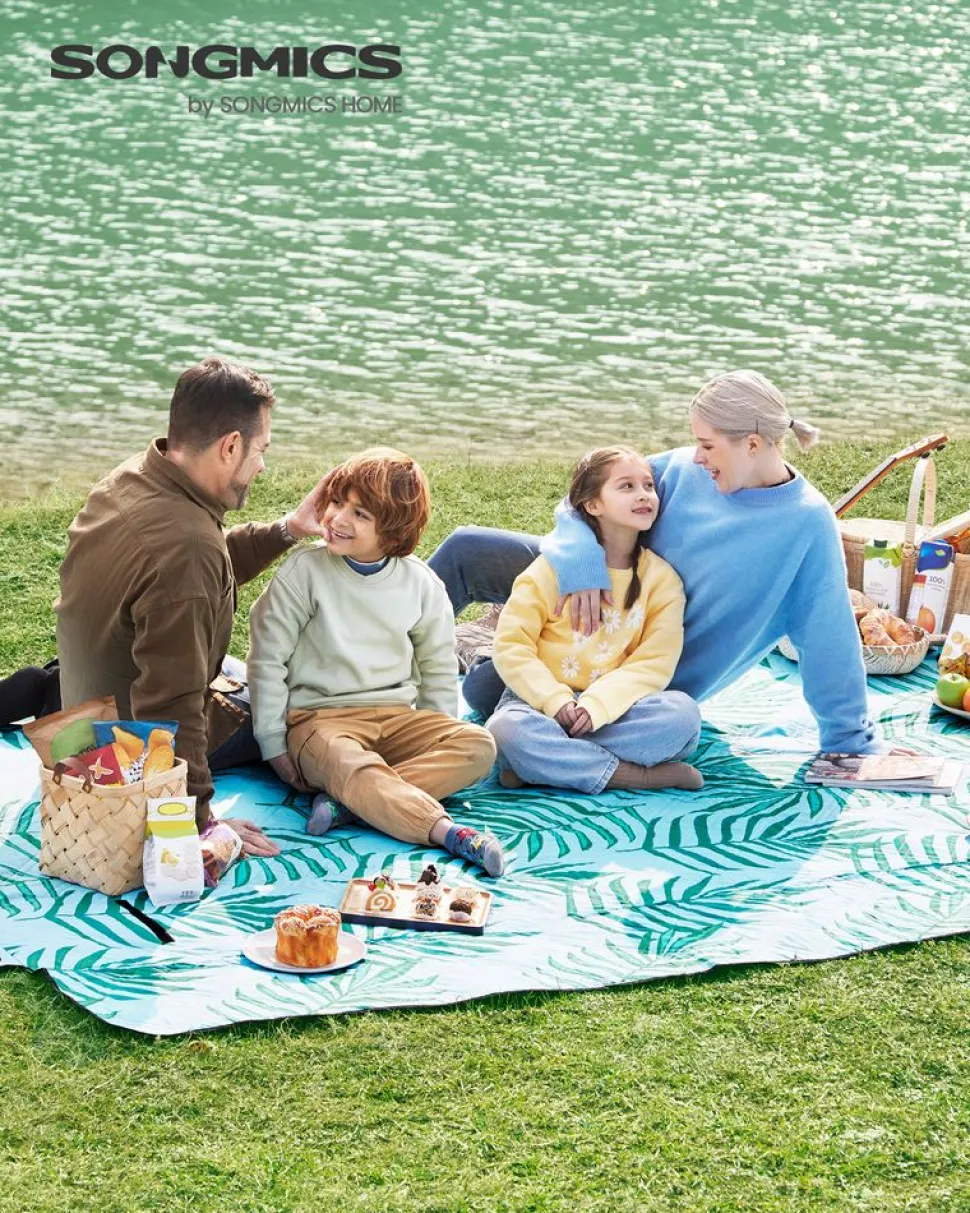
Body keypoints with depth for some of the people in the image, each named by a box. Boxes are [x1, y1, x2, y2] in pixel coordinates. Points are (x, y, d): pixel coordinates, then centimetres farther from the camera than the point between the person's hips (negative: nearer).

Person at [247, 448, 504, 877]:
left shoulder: (421, 583, 3)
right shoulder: (304, 572, -6)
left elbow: (439, 668, 15)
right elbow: (268, 658, -1)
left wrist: (434, 740, 5)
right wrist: (274, 744, -4)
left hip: (397, 717, 4)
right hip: (318, 717, -4)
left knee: (477, 746, -23)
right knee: (355, 769, -39)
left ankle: (348, 803, -34)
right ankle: (451, 834, -48)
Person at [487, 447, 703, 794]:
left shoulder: (662, 579, 3)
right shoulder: (554, 566, -2)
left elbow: (655, 662, -6)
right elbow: (511, 645, -6)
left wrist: (596, 706, -21)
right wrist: (556, 701, -20)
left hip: (612, 706, 2)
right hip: (543, 698, -2)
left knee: (682, 711, -28)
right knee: (507, 728, -36)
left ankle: (546, 761, -27)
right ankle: (641, 775, -30)